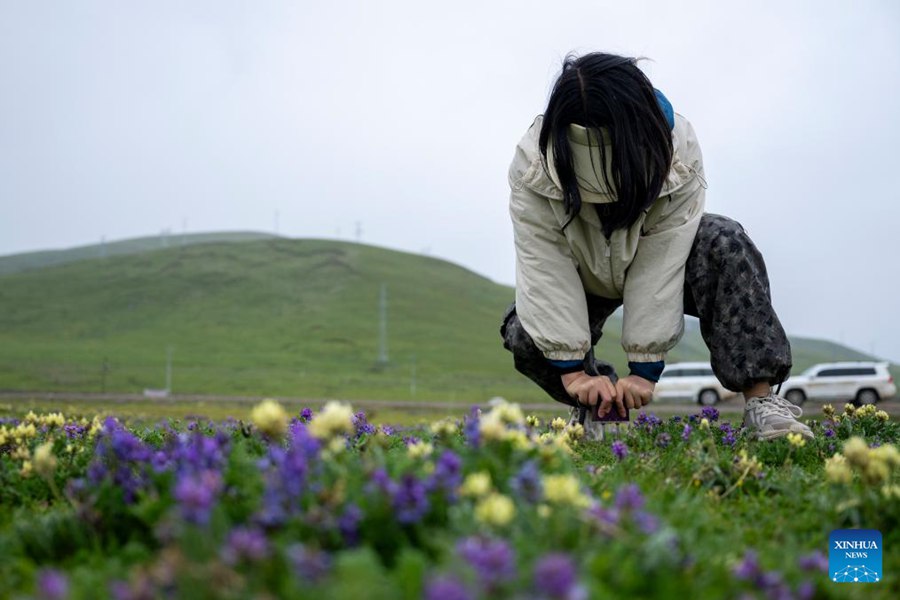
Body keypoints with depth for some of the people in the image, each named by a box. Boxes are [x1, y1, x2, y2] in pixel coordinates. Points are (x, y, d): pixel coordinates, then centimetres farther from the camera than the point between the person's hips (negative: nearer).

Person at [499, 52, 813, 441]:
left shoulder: (678, 150, -31)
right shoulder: (532, 163, -30)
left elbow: (662, 262, -33)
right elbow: (545, 269, -32)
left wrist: (645, 368, -34)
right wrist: (572, 369, -35)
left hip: (654, 260, 0)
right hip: (582, 279, 1)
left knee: (725, 245, -32)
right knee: (523, 334, -28)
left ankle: (760, 401, -32)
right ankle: (598, 406, -2)